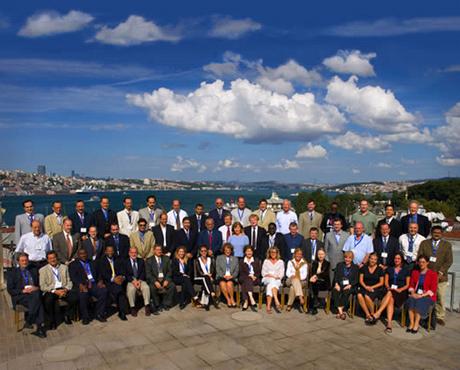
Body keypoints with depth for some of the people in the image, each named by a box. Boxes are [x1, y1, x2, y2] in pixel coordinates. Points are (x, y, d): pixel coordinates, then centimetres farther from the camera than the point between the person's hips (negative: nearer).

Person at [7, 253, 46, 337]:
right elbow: (10, 290, 1)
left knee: (37, 294, -36)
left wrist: (37, 288, -7)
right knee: (36, 297, -35)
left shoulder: (34, 270, 20)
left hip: (35, 294, 3)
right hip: (20, 296, -3)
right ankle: (40, 326, -31)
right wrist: (23, 291, -13)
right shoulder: (12, 272, 10)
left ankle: (28, 322, -29)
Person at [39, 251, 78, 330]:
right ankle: (51, 321, -10)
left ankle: (67, 315, 3)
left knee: (75, 298, -26)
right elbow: (42, 286, -3)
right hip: (50, 291, -2)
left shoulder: (64, 267, 17)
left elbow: (69, 281, 13)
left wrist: (66, 289, -9)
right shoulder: (43, 270, 8)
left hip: (63, 289, 2)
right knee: (48, 301, -35)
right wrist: (55, 291, -15)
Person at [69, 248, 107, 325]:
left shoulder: (92, 263, 25)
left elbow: (98, 274, 18)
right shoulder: (73, 265, 12)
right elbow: (73, 277, -4)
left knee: (103, 291, -26)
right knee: (83, 294, -35)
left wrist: (100, 281, -5)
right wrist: (80, 284, -22)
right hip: (82, 286, -3)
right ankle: (85, 317, -16)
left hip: (94, 284, 3)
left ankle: (99, 314, -13)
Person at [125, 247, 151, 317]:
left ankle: (147, 306, -24)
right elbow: (126, 275, -2)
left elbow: (143, 272, 6)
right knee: (131, 289, -34)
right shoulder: (126, 262, 8)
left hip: (140, 280, 2)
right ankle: (132, 307, -22)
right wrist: (133, 281, -17)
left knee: (146, 287, -30)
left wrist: (139, 281, -12)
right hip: (130, 281, -1)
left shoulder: (141, 261, 15)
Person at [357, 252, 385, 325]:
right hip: (365, 287, 3)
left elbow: (381, 283, 3)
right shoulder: (364, 268, 10)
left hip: (376, 289, -3)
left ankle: (372, 315, -11)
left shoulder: (380, 269, 4)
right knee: (359, 295, -31)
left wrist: (372, 287, -10)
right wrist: (365, 287, -10)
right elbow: (361, 280, 8)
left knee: (367, 296, -34)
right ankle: (367, 315, -20)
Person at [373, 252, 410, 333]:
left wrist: (400, 289, -9)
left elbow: (407, 285, 7)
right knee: (391, 300, -33)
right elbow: (386, 282, 15)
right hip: (390, 290, 2)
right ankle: (389, 323, -42)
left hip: (401, 292, -2)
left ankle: (378, 313, -43)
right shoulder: (389, 269, 19)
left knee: (390, 294, -36)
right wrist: (389, 287, -6)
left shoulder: (406, 271, 12)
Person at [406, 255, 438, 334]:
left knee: (420, 302, -34)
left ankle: (416, 324, -25)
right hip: (415, 294, 3)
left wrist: (422, 295, -18)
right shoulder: (414, 272, 14)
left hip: (427, 296, -3)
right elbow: (411, 285, 12)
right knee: (411, 300, -30)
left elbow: (433, 289, -7)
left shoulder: (433, 274, -1)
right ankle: (411, 323, -27)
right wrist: (413, 293, -8)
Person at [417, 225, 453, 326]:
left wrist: (440, 273, -10)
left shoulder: (447, 245, 6)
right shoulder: (424, 243, 8)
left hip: (440, 276, 0)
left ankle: (440, 317, 18)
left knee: (441, 298, 4)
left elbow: (449, 261, -1)